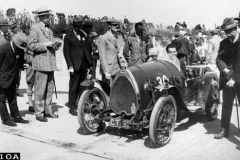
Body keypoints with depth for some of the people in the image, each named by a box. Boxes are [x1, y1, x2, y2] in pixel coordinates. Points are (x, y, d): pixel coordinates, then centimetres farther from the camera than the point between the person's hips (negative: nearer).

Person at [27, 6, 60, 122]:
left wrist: (55, 45, 4)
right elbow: (31, 45, -13)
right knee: (40, 90, -3)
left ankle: (48, 111, 21)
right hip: (41, 63, -8)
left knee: (49, 89, 11)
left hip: (50, 63, 8)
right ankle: (39, 113, 6)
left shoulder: (49, 29, 18)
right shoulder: (35, 28, -6)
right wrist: (46, 44, -17)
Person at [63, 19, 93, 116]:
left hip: (84, 65, 5)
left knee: (83, 87, 7)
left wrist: (89, 63, 5)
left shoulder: (84, 36, 16)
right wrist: (70, 66, -12)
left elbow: (89, 49, 16)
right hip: (75, 65, -5)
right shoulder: (68, 37, 0)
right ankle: (72, 107, 9)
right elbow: (66, 52, -5)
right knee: (73, 87, 1)